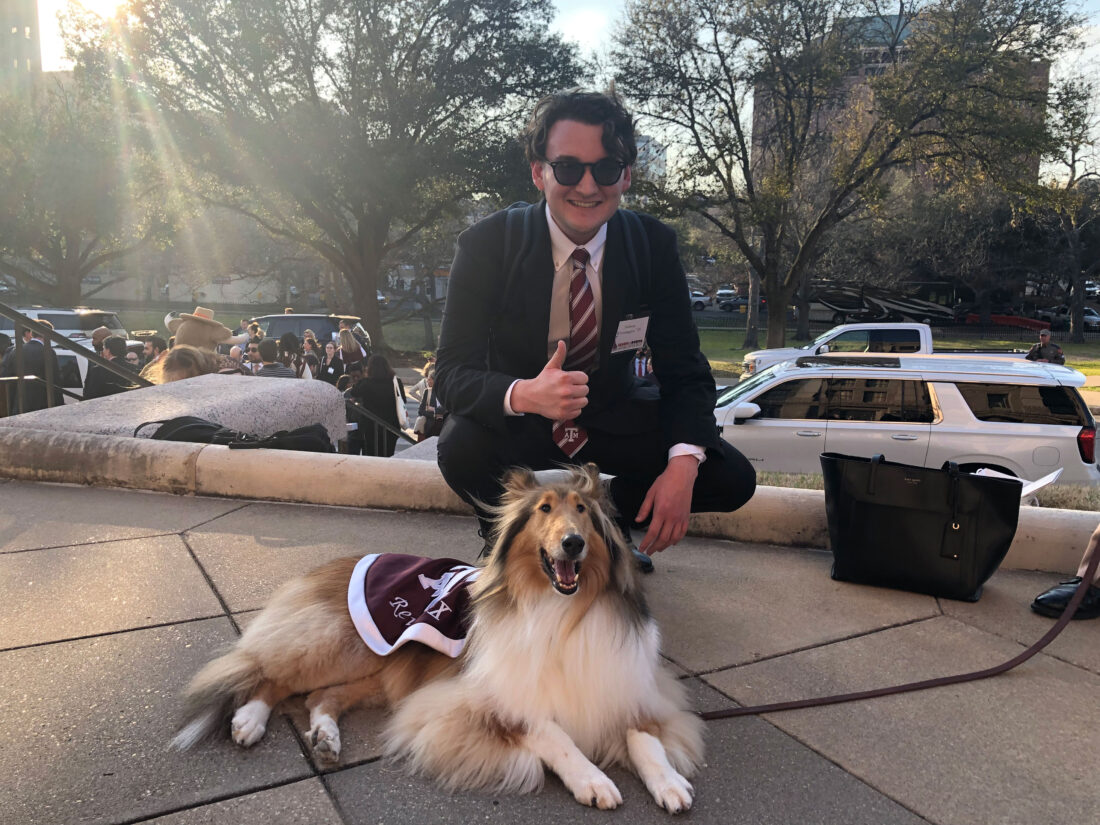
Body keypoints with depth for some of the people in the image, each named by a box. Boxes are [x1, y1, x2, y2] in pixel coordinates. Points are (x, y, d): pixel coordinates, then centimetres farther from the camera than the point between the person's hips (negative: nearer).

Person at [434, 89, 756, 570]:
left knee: (733, 480, -14)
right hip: (515, 419, -2)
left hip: (612, 417, 3)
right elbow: (452, 373, -22)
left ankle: (614, 514, 16)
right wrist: (523, 395, -45)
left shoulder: (654, 246, -11)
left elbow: (684, 369, -10)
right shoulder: (486, 245, -18)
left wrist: (683, 464, -28)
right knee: (461, 449, -35)